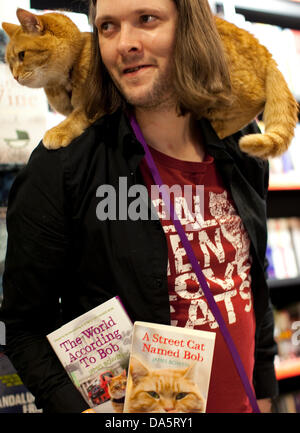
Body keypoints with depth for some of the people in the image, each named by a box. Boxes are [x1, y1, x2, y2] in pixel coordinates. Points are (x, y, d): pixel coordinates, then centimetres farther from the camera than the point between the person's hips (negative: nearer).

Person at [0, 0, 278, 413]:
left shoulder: (242, 156, -2)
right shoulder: (61, 167, -18)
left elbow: (254, 284, 9)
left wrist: (264, 392, 11)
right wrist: (76, 405, -26)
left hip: (239, 402, 5)